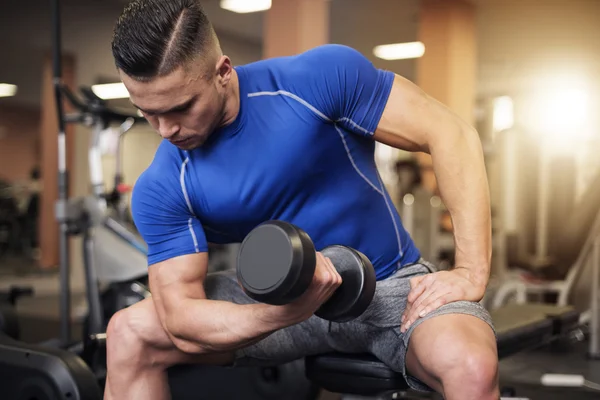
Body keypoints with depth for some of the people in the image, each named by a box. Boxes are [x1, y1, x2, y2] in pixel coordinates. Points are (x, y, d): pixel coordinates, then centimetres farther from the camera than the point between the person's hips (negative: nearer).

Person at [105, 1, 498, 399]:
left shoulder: (321, 77, -21)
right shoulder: (161, 189, -14)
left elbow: (452, 135, -17)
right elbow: (181, 323, -17)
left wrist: (471, 275, -23)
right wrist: (283, 313, -37)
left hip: (390, 282, -2)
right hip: (281, 295, 3)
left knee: (471, 365, -34)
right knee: (129, 332, -11)